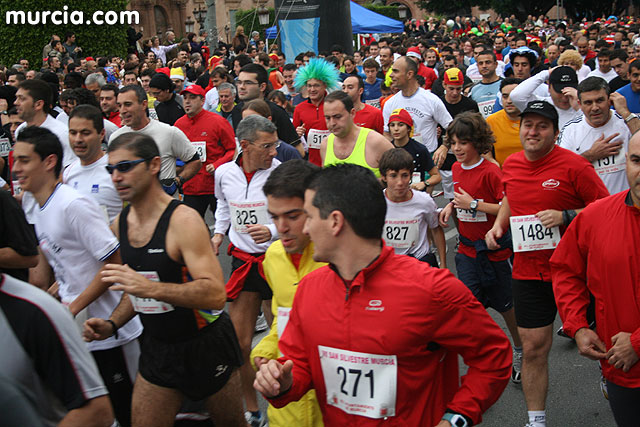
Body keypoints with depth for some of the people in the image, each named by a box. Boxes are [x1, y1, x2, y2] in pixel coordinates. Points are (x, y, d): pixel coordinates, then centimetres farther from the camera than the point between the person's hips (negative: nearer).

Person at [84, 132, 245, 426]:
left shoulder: (183, 220, -21)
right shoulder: (120, 224, 2)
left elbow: (215, 295, -31)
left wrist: (149, 287, -39)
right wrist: (112, 323, 0)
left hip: (205, 345, -6)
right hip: (157, 347, 6)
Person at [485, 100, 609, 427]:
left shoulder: (573, 165, -13)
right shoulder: (511, 165, 4)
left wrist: (565, 216, -23)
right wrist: (498, 225, 7)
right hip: (527, 272, 4)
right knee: (533, 348, 6)